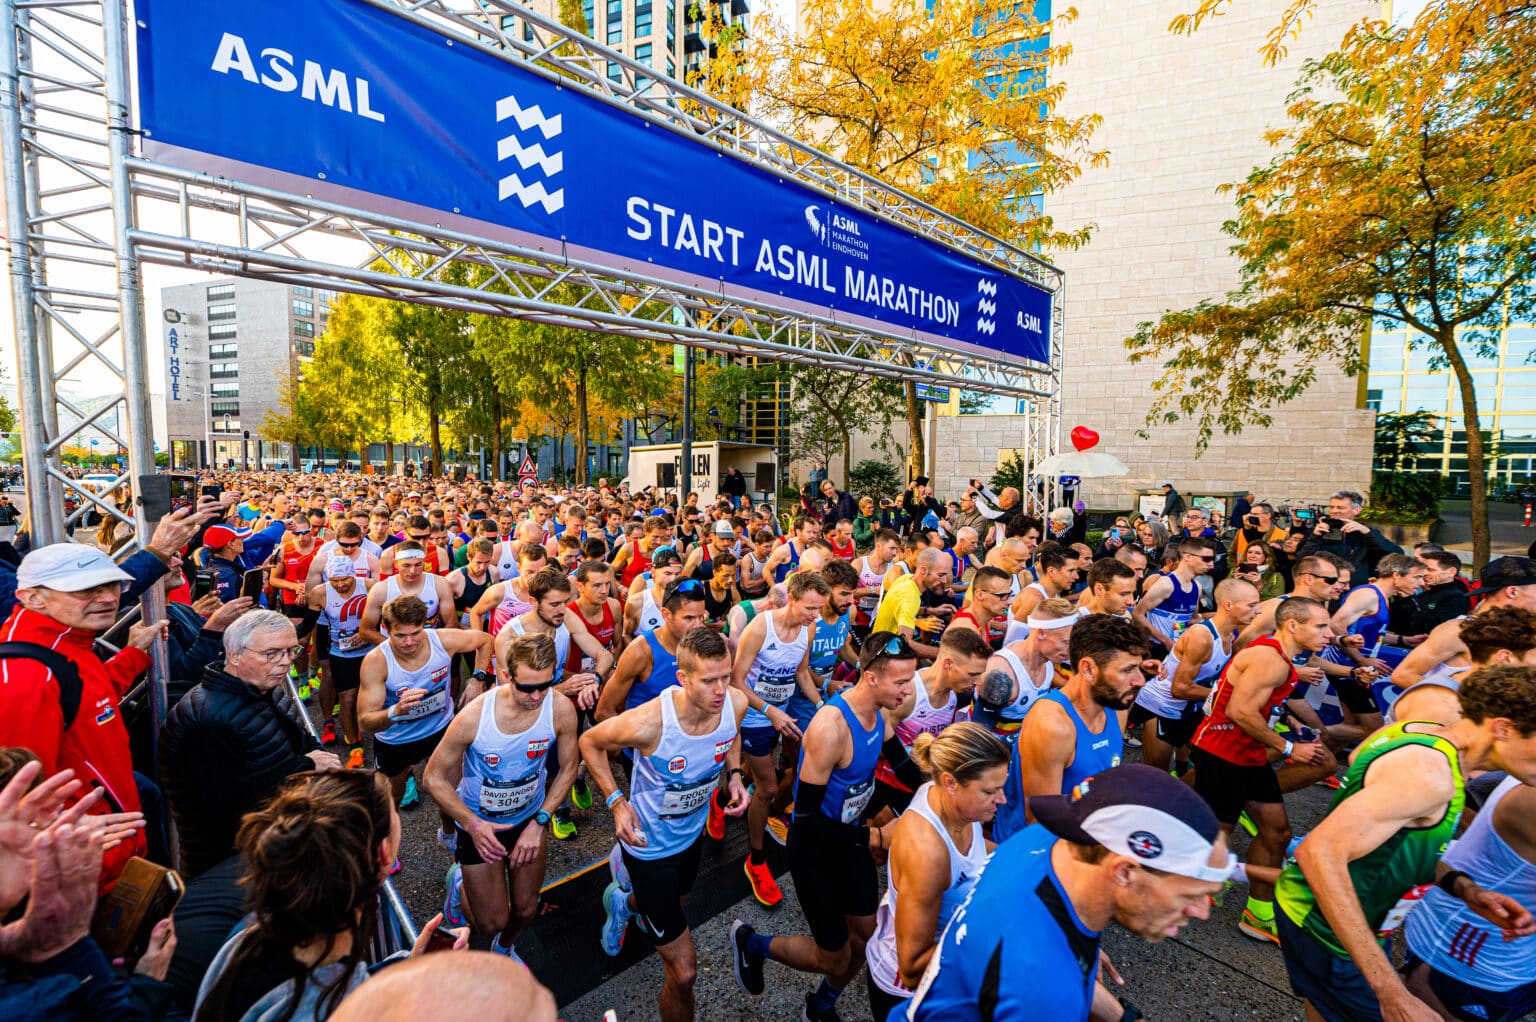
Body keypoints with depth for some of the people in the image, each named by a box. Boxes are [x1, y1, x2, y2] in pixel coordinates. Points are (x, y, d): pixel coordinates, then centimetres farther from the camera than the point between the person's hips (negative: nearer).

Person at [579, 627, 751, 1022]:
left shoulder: (736, 703, -23)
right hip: (650, 843, -6)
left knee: (674, 906, 37)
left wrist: (735, 774, -13)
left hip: (693, 831, 6)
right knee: (684, 971, -2)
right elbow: (590, 743, -17)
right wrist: (616, 801, -24)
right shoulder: (648, 723, -38)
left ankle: (623, 901, 70)